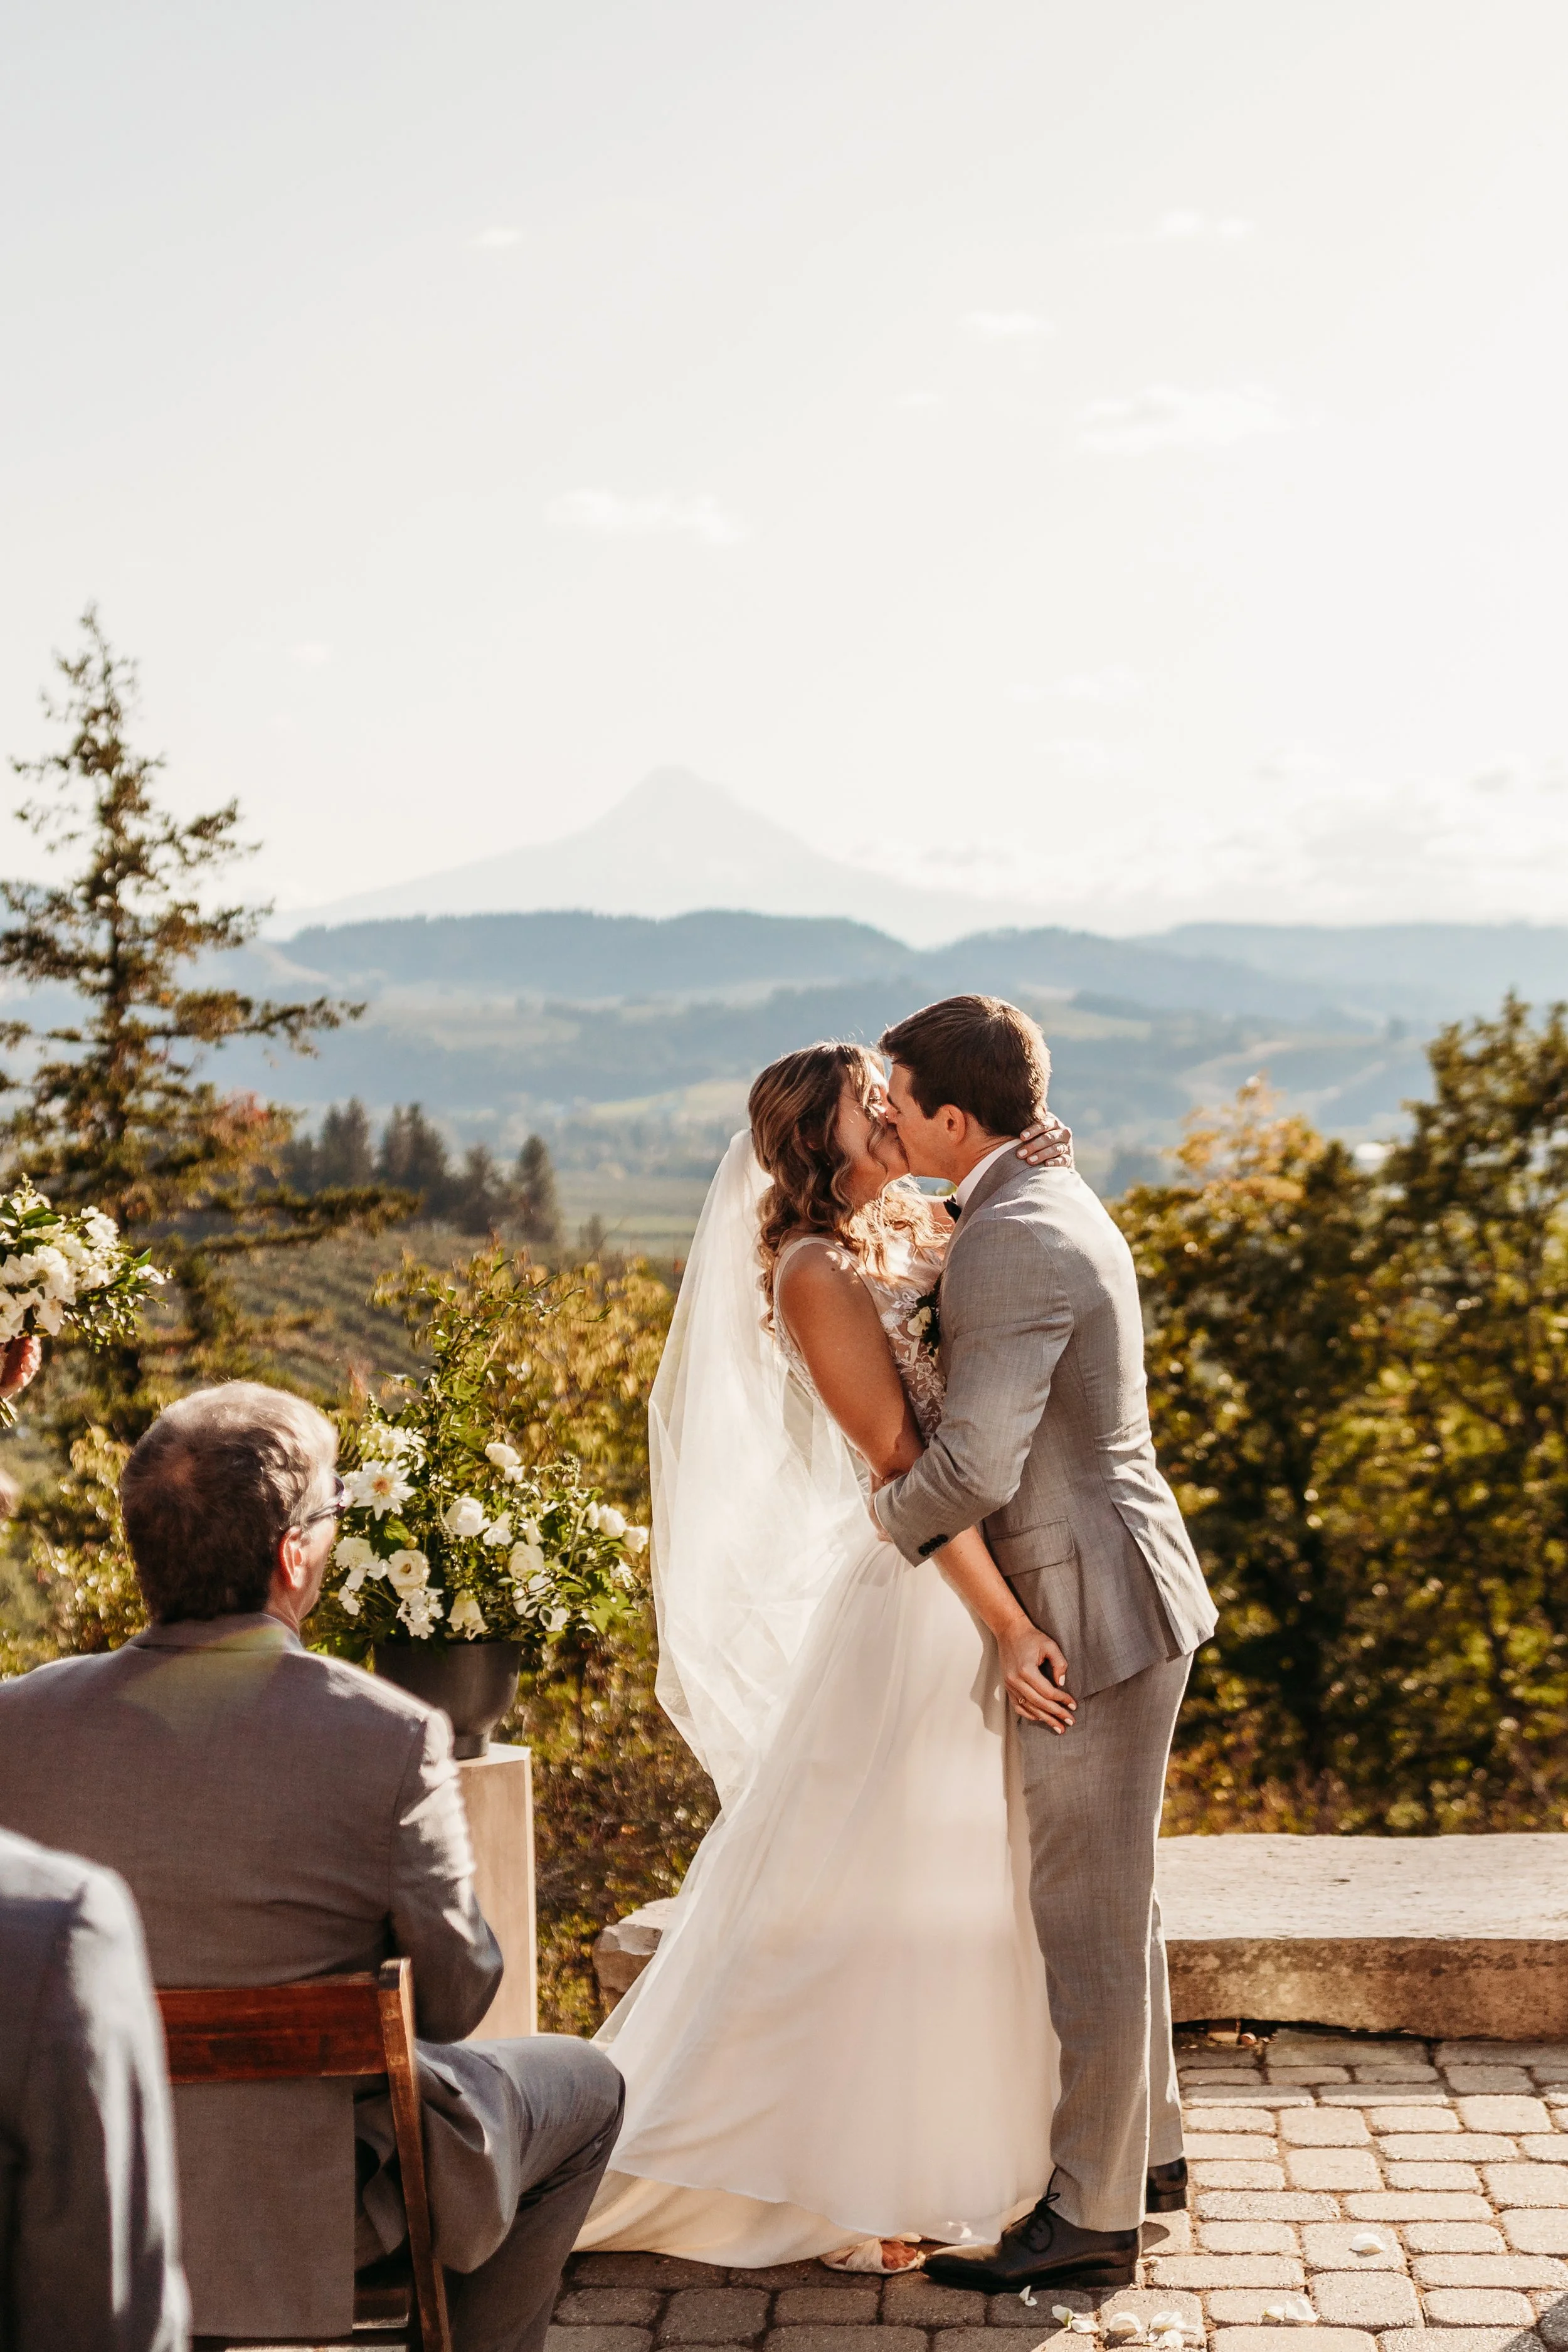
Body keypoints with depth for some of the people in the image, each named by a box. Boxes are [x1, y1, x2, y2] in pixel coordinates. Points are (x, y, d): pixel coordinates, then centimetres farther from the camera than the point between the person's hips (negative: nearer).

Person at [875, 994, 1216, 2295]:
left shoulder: (1013, 1243, -22)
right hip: (1119, 1596, 10)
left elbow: (974, 1463, -27)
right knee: (1113, 1893, 20)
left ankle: (1092, 2214, 11)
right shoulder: (1057, 1200, 11)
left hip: (1091, 1610, -10)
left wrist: (892, 1515, -8)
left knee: (1091, 1910, 0)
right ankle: (1147, 2146, 34)